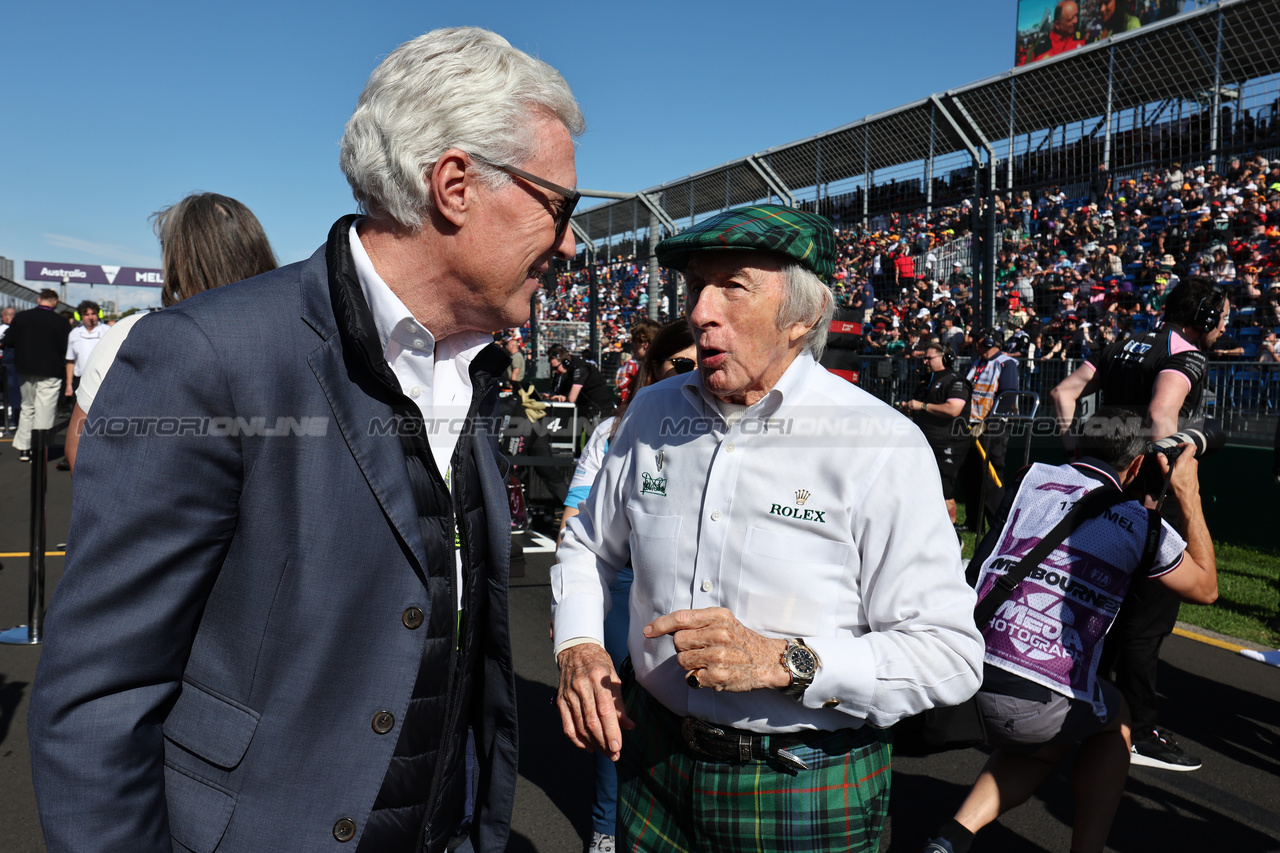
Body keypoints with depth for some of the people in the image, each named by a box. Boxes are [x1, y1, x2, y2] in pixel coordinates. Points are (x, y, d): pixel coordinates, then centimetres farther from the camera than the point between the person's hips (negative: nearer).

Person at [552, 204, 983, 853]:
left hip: (808, 795, -4)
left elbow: (949, 654, -18)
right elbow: (589, 546, 13)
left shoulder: (882, 448, -17)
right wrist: (578, 646, -5)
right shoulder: (653, 414, -2)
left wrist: (784, 661, -29)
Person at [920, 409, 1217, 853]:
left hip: (965, 673, 3)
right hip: (1040, 704, -3)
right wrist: (1189, 496, 30)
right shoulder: (1143, 525, 8)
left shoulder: (1033, 478, 11)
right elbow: (1205, 587, 26)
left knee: (1044, 746, 33)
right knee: (1114, 717, 32)